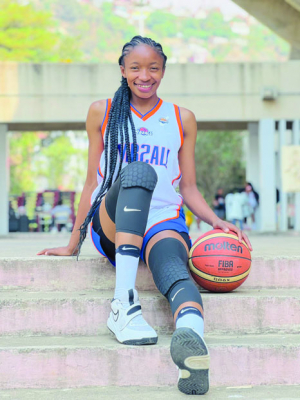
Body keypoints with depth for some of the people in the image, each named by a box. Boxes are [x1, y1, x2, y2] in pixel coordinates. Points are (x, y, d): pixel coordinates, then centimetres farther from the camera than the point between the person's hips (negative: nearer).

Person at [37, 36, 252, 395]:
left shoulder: (182, 119, 17)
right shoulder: (102, 113, 15)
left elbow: (189, 189, 15)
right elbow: (92, 183, 16)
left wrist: (216, 221, -4)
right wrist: (73, 245, 13)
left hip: (163, 223, 1)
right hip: (112, 225, -1)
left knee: (174, 271, -37)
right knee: (138, 171, -36)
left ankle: (192, 338, -73)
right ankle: (124, 302, -47)